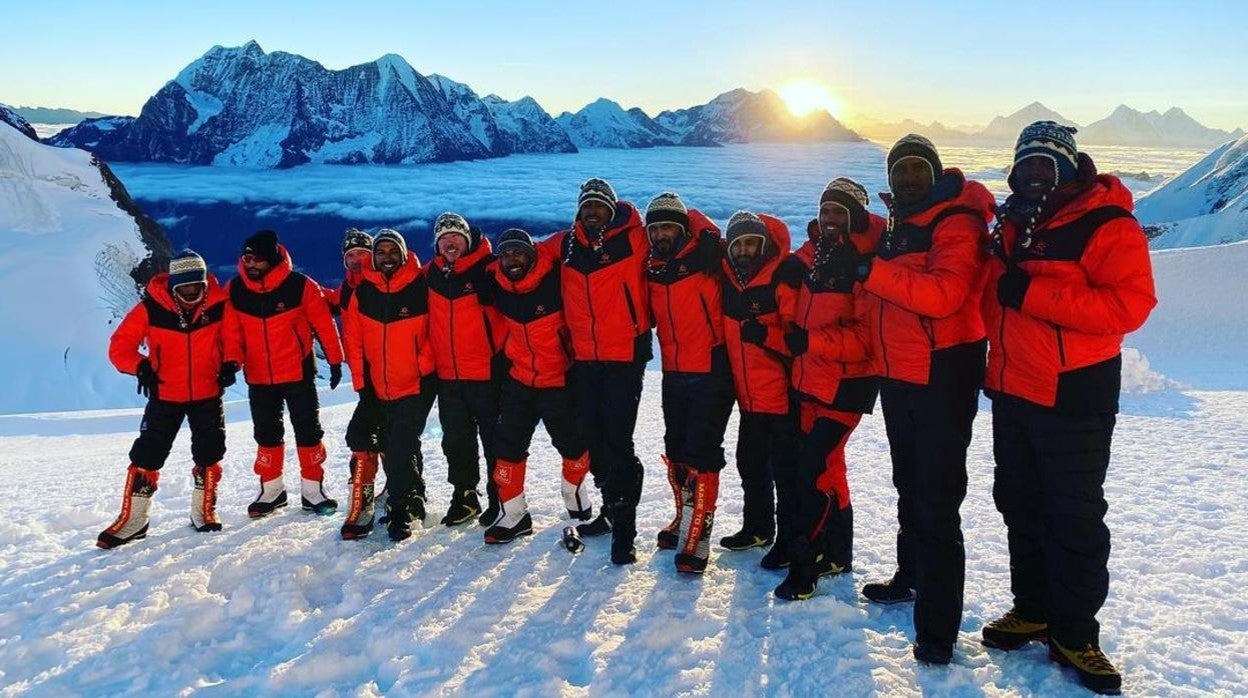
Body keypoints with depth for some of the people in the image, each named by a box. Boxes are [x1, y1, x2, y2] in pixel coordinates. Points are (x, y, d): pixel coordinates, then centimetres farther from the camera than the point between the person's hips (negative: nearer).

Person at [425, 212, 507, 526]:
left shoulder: (488, 268, -7)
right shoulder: (430, 275, 7)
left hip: (486, 372, -5)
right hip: (447, 376, 5)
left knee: (494, 440, 5)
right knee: (456, 441, 14)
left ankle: (499, 499, 17)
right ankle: (464, 496, 27)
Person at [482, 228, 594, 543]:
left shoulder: (556, 278, -19)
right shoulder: (498, 286, -4)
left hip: (559, 379, -4)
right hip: (518, 379, 4)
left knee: (571, 443, 7)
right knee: (508, 444, 2)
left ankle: (574, 491, 35)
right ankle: (512, 513, 14)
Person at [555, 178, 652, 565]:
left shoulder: (633, 238, -4)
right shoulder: (566, 244, 9)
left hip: (626, 356, -5)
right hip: (584, 358, 5)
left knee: (617, 438, -9)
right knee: (593, 436, 13)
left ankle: (624, 523, -1)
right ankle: (611, 507, 31)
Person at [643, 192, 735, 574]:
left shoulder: (704, 258, -8)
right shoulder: (652, 270, 9)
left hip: (712, 373, -7)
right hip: (673, 374, 7)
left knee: (700, 453, -10)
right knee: (676, 451, 16)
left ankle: (697, 538, -5)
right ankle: (686, 519, 34)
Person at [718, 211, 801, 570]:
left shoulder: (782, 282, -13)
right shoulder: (727, 283, 7)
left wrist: (765, 334, -30)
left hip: (782, 396, -7)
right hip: (749, 398, 7)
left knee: (786, 471, 0)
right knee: (751, 464, 19)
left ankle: (789, 540, 12)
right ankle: (758, 527, 35)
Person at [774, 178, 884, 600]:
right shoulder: (812, 256, 9)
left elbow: (868, 336, -21)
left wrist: (812, 340, -26)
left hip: (847, 384, -8)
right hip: (809, 380, 8)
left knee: (813, 467, -12)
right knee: (827, 463, 15)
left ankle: (804, 562, -1)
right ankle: (836, 553, 29)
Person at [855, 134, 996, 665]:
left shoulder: (956, 222, -12)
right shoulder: (896, 227, 14)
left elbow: (943, 293, -27)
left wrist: (873, 272, -27)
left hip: (943, 375, -8)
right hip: (898, 376, 9)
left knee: (935, 501, -8)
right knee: (909, 486, 21)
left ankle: (937, 626, -1)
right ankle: (912, 577, 39)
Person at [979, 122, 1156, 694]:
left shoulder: (1107, 225, -10)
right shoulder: (1013, 225, 11)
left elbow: (1130, 304, -22)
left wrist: (1032, 293, -25)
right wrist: (989, 353, 10)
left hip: (1073, 399, -7)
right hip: (1011, 392, 7)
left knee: (1076, 519, 2)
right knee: (1021, 506, 15)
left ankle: (1074, 634, 15)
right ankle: (1032, 609, 30)